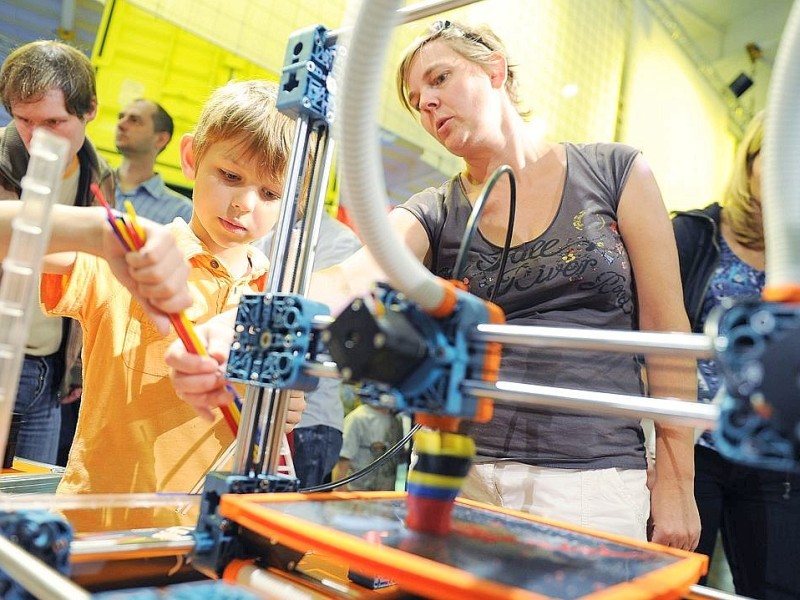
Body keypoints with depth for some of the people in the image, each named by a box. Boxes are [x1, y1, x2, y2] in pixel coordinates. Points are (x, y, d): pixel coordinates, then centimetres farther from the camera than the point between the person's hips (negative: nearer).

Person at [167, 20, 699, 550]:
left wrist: (677, 483, -2)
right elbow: (348, 281, -16)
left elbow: (666, 328, 1)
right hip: (458, 473, 2)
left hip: (594, 477, -1)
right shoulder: (432, 215, 4)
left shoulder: (614, 172, 2)